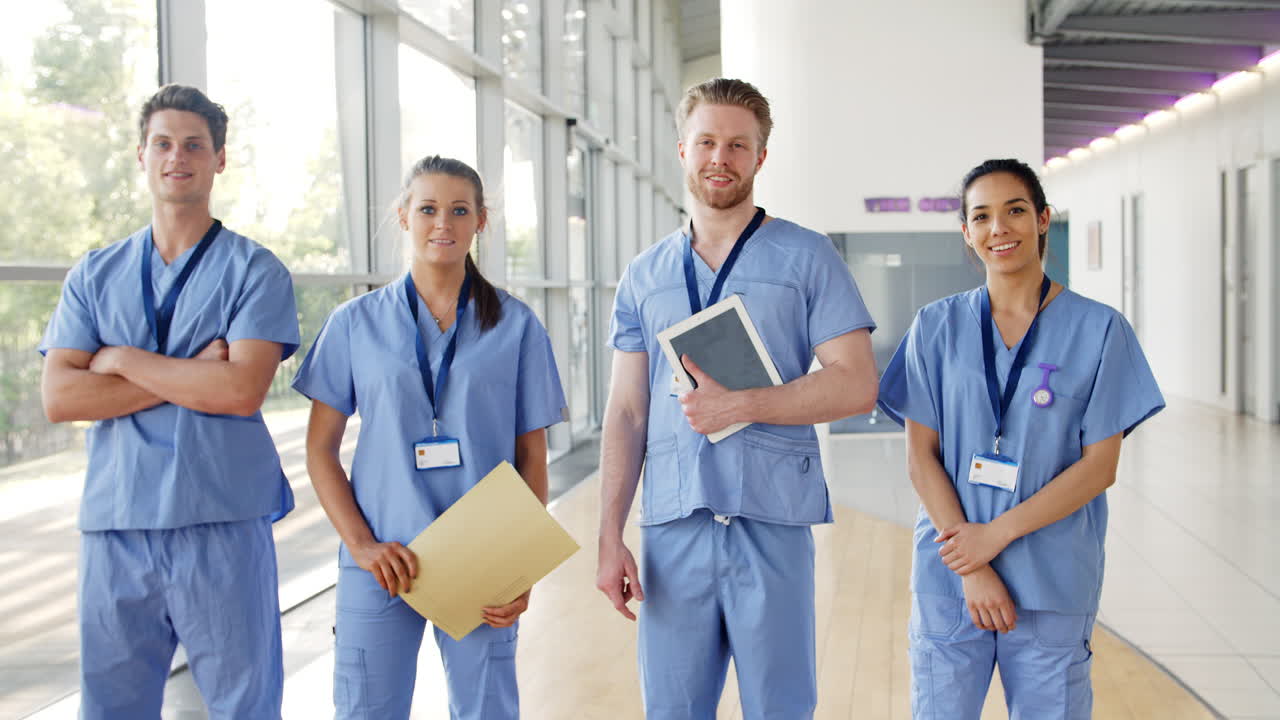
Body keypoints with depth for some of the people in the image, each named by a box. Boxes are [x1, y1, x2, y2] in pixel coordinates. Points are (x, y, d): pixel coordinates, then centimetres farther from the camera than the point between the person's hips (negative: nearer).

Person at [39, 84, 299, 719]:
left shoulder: (255, 271, 1)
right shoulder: (95, 275, 11)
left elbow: (242, 389, -13)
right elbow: (59, 397, -2)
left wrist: (123, 360, -7)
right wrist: (192, 376, -9)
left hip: (222, 523, -3)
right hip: (115, 523, 3)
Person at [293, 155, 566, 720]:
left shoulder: (515, 325, 4)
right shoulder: (357, 322, 5)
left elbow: (531, 456, 5)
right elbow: (321, 448, 4)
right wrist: (362, 545, -9)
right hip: (380, 562, 0)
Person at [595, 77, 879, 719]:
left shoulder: (807, 258, 3)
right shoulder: (644, 275, 13)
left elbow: (857, 384, -4)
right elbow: (627, 413, 11)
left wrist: (740, 404, -13)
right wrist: (609, 537, 3)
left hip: (771, 520, -3)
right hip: (672, 523, 3)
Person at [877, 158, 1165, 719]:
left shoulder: (1098, 329, 0)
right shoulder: (937, 327, 4)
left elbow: (1100, 466, -4)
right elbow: (921, 457, 0)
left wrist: (997, 534, -13)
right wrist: (971, 570, -10)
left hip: (1054, 586, -1)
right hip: (949, 580, 1)